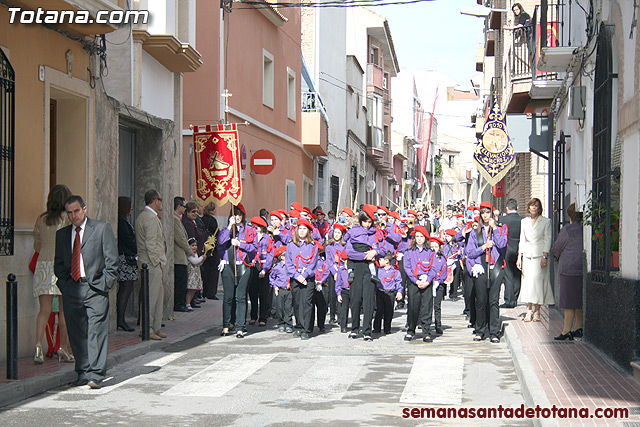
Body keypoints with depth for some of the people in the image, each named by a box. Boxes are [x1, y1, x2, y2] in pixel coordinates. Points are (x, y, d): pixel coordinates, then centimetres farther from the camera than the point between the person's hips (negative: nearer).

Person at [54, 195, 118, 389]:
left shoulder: (102, 228, 3)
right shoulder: (62, 234, 15)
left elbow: (111, 260, 1)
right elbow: (59, 264, 20)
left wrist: (105, 284, -6)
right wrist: (64, 283, 5)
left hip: (95, 288, -4)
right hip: (71, 290, 4)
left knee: (96, 331, -9)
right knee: (76, 333, 5)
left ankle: (96, 375, -11)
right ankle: (83, 373, 15)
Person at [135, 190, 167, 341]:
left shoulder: (142, 215, 18)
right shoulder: (150, 218, -16)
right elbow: (150, 243, -20)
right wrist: (156, 261, -16)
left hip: (150, 263, 11)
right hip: (152, 264, -11)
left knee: (159, 294, 13)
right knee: (151, 296, -7)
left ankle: (155, 328, 18)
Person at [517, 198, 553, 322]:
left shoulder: (546, 221, 2)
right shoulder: (524, 221, 12)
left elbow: (547, 240, -2)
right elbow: (522, 240, 13)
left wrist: (545, 257, -11)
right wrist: (519, 257, 7)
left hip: (540, 256, -3)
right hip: (527, 255, 3)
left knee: (537, 281, -7)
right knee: (527, 282, -2)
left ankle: (537, 311, 1)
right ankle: (529, 310, 3)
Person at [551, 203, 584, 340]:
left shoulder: (567, 230, -11)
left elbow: (555, 248, -1)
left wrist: (558, 256, 22)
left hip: (569, 269, -6)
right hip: (583, 269, 6)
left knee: (569, 301, -4)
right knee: (580, 300, 12)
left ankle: (567, 331, -2)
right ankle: (578, 329, 17)